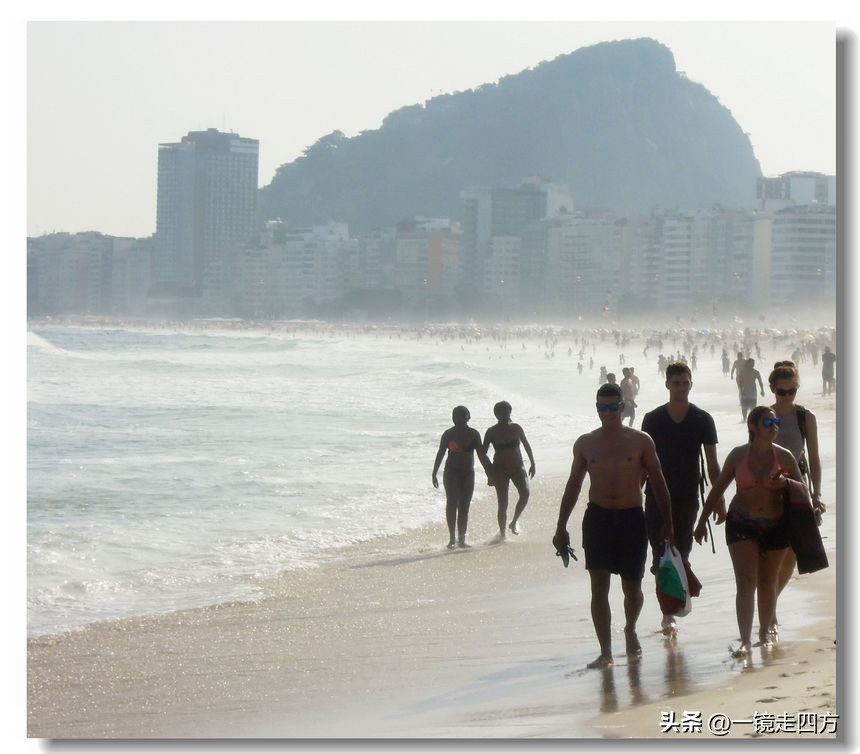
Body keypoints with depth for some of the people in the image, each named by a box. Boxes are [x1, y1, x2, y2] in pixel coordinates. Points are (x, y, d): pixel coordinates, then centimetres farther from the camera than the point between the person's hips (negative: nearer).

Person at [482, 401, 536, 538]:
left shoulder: (516, 428, 0)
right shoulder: (492, 432, -7)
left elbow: (526, 445, 13)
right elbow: (483, 452, -3)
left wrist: (532, 464, 15)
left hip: (517, 467, 2)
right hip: (500, 469, -2)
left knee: (525, 493, -20)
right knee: (503, 503, -5)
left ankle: (514, 522, 0)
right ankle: (502, 533, 6)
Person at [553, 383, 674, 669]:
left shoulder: (640, 441, 0)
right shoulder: (585, 443, 5)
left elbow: (658, 482, 5)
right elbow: (573, 485, 12)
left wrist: (667, 524, 2)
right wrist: (561, 526, 10)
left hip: (632, 518, -1)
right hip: (597, 517, 1)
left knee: (632, 587, 6)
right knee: (599, 586, -7)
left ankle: (630, 630, 36)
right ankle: (605, 652, -4)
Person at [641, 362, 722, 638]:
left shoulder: (703, 420, 1)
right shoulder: (652, 419, 1)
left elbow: (712, 464, 4)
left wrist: (719, 500, -1)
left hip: (687, 497, 1)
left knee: (680, 556, 4)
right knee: (661, 557, -7)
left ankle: (669, 611, 20)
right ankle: (668, 613, -3)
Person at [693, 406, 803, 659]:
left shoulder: (784, 456, 0)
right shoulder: (738, 455, -1)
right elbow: (718, 489, 7)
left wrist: (785, 483, -16)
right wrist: (702, 522, 8)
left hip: (775, 525, 1)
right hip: (742, 524, -1)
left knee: (767, 583, 13)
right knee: (746, 583, -11)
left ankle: (765, 631, 31)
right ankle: (745, 640, -13)